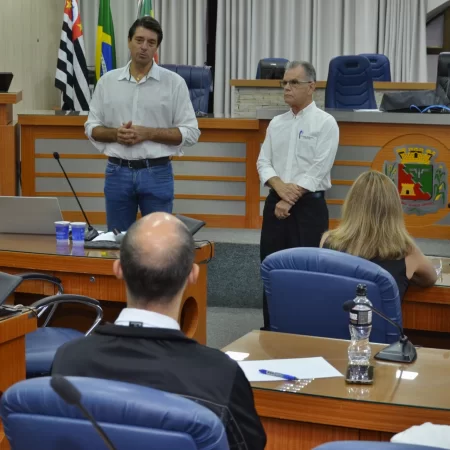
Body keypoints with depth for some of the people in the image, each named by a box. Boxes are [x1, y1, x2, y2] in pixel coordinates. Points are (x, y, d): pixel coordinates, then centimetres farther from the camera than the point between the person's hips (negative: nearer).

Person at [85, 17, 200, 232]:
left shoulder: (174, 82, -2)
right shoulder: (107, 81, 6)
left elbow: (190, 132, -4)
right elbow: (92, 128, 9)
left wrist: (148, 133, -15)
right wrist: (115, 134, -12)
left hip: (157, 173, -2)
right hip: (117, 172, 2)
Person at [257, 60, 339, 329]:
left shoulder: (325, 123, -5)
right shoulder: (276, 123, 13)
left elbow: (318, 170, -12)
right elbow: (263, 161, 8)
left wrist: (290, 200, -15)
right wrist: (279, 186, -13)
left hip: (308, 205, -5)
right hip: (275, 203, 6)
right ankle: (271, 329, 18)